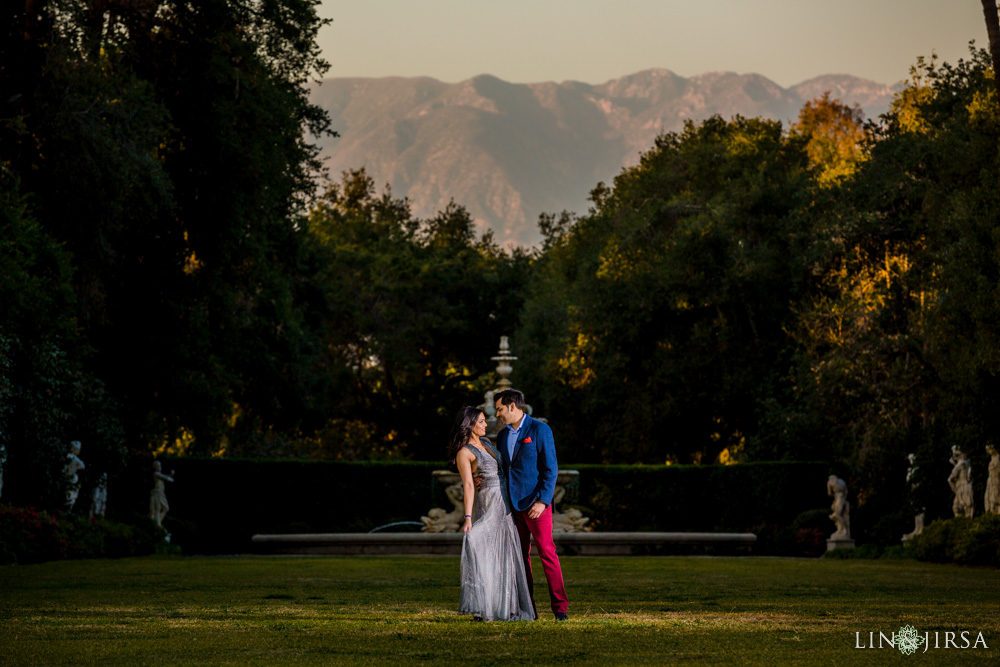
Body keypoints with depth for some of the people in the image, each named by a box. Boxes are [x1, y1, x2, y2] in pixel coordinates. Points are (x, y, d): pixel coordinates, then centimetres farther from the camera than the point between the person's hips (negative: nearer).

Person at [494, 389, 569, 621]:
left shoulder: (539, 430, -6)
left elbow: (550, 468, -10)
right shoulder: (502, 435, 14)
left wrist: (543, 501, -17)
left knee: (547, 552, -8)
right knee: (520, 556, 6)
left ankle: (560, 607, -6)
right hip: (512, 504, 6)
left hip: (535, 503, -6)